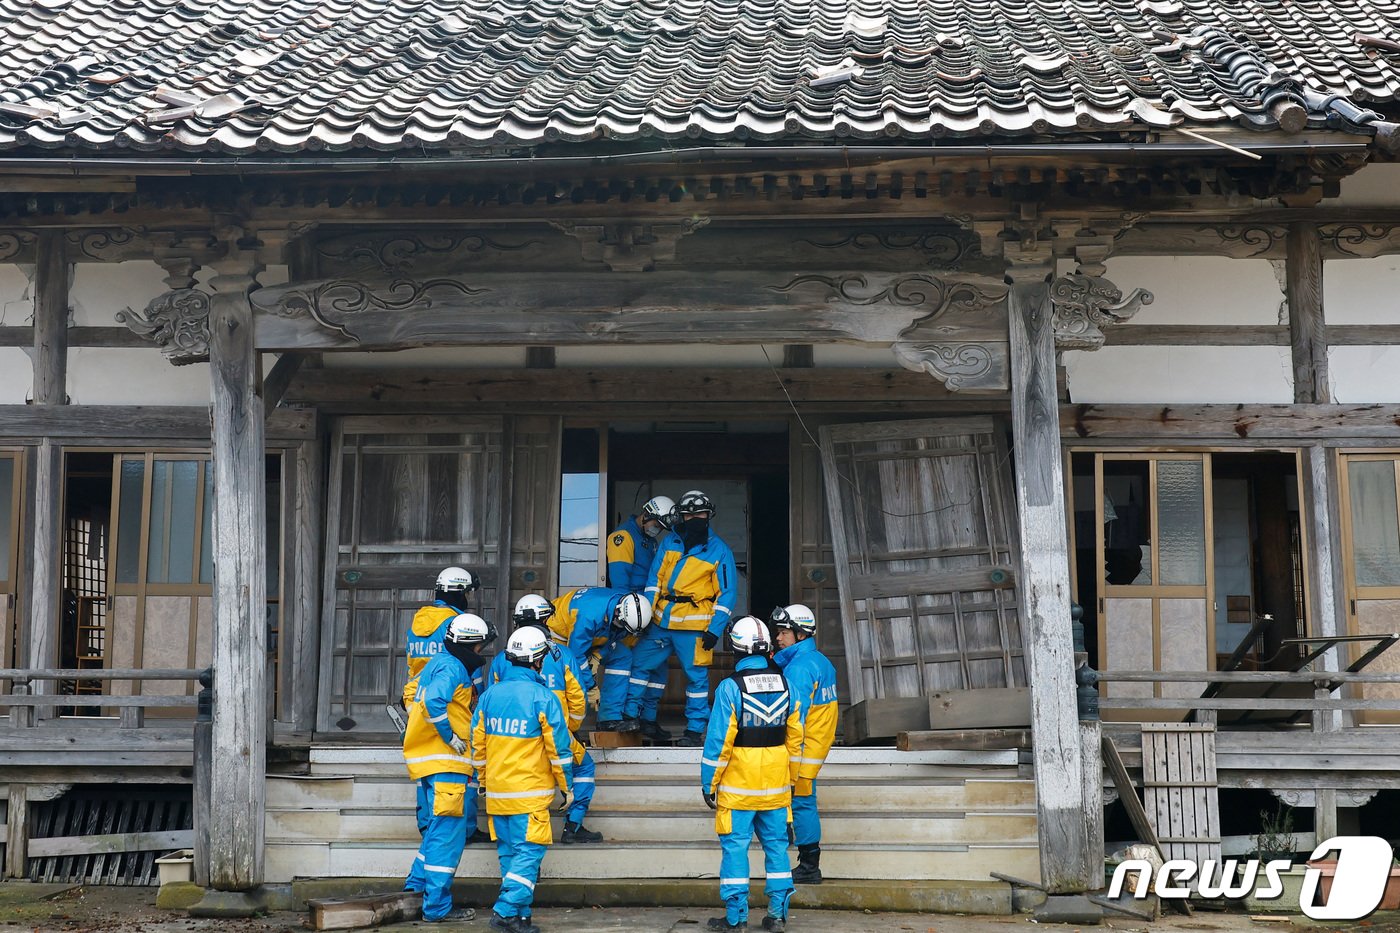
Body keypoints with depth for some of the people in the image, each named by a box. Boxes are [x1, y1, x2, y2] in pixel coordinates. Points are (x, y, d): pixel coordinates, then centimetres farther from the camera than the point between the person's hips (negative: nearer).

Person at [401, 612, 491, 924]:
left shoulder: (439, 662, 16)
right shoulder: (453, 668, -14)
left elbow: (414, 693, 29)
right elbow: (434, 700, -31)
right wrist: (450, 736, -19)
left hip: (427, 757, 10)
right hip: (445, 761, -10)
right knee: (447, 833, -5)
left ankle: (417, 884, 24)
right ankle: (437, 906, -2)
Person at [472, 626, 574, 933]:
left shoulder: (489, 695, 4)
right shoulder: (542, 697, -12)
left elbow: (477, 744, 10)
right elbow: (559, 747, -8)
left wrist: (484, 780, 22)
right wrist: (567, 786, 2)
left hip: (496, 792, 6)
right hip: (530, 792, -6)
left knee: (508, 852, 13)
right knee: (528, 852, -2)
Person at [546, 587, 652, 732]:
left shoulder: (630, 604, -20)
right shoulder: (589, 615, -41)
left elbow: (618, 637, -3)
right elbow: (576, 654, -32)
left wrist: (598, 656, -19)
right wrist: (590, 687, -25)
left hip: (595, 636, 7)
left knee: (623, 656, -9)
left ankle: (610, 719, -9)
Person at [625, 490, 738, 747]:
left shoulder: (719, 550, -3)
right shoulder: (670, 542, 9)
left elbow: (727, 593, -3)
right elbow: (655, 577, 12)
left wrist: (715, 629, -10)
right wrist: (648, 611, 2)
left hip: (694, 626, -5)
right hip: (661, 620, 5)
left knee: (696, 675, -1)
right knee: (640, 663, 8)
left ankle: (695, 729, 8)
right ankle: (632, 715, 21)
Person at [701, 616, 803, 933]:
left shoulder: (730, 688, -13)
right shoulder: (785, 686, 3)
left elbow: (719, 740, -12)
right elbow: (795, 738, 8)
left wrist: (708, 782, -3)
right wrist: (790, 779, 18)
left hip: (738, 786, -4)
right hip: (776, 787, 5)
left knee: (735, 847, 2)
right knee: (776, 845, 11)